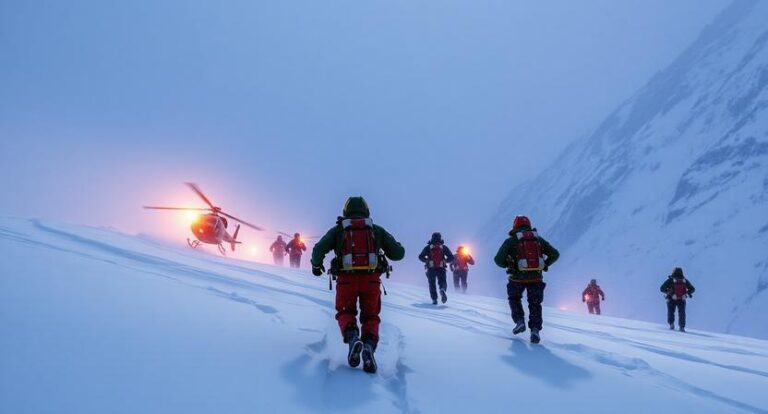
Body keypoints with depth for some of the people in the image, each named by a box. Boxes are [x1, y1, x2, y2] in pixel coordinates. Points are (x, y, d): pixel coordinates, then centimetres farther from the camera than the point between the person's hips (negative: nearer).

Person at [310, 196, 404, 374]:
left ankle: (352, 336, -17)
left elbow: (319, 250, 3)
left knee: (345, 313, 17)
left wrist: (316, 266, 22)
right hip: (371, 279, 1)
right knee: (370, 316, 13)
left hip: (346, 279, 0)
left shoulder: (338, 229, 13)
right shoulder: (377, 230, 15)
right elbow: (398, 253, 12)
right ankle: (369, 344, -18)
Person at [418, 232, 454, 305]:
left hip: (431, 269, 0)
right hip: (441, 269, 0)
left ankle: (434, 299, 0)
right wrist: (445, 261, 18)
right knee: (442, 282, 6)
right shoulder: (444, 247, 6)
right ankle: (442, 290, -29)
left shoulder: (428, 247, 5)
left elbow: (421, 257, 0)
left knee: (432, 284, 12)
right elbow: (451, 257, 1)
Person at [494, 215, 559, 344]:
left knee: (514, 299, 24)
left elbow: (498, 259, -5)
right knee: (535, 303, 14)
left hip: (518, 277, -2)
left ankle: (519, 321, 7)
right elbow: (555, 254, 8)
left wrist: (508, 264, 13)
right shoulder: (538, 239, 11)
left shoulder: (511, 240, 2)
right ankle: (535, 329, -2)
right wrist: (545, 265, 19)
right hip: (536, 278, 2)